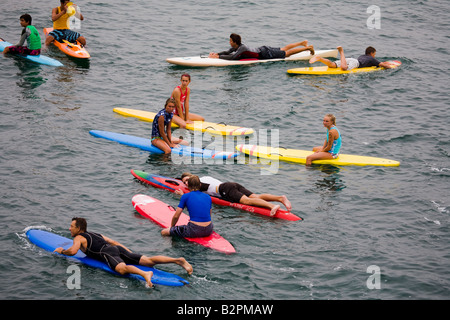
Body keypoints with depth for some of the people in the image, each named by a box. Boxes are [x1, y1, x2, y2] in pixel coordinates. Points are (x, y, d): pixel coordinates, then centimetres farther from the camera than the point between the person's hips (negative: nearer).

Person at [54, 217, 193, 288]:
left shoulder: (78, 238, 12)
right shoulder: (96, 235, 35)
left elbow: (73, 251, -7)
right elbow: (114, 242, 35)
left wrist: (62, 251, 13)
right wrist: (132, 254, 39)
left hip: (107, 253, -8)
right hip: (118, 249, 8)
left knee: (121, 268, -38)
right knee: (148, 261, -6)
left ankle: (145, 274, -68)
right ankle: (178, 260, -21)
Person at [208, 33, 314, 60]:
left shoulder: (242, 48, -28)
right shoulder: (236, 47, -2)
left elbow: (232, 57, -40)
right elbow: (227, 52, 11)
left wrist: (219, 57, -35)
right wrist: (217, 53, -5)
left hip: (265, 54, -8)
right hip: (262, 49, 8)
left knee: (287, 53, 2)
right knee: (283, 49, 23)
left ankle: (308, 47, 8)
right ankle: (303, 43, 34)